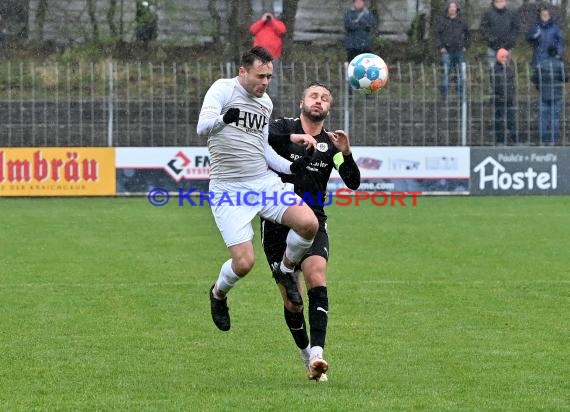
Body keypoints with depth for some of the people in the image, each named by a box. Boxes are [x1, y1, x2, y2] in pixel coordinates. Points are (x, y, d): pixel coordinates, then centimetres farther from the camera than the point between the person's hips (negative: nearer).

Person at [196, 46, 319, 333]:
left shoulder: (266, 103, 14)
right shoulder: (224, 89, -7)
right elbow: (202, 127, -22)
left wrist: (290, 167, 9)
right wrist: (222, 119, -44)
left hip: (264, 182, 5)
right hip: (228, 190, -5)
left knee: (309, 223, -20)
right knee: (244, 262, -15)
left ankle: (286, 269, 12)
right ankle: (218, 294, 22)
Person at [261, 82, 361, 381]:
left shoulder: (330, 144, 8)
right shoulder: (284, 127, 2)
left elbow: (353, 183, -3)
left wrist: (346, 153, -20)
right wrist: (293, 138, -33)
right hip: (277, 223, -1)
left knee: (317, 280, -23)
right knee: (291, 302, -1)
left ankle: (317, 354, -32)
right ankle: (306, 353, 23)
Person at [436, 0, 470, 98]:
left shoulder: (461, 21, 10)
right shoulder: (442, 20, 1)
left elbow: (467, 34, 21)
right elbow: (437, 34, 0)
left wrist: (465, 46, 11)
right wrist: (440, 47, -8)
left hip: (459, 51, 3)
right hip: (446, 51, -3)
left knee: (460, 73, 6)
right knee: (446, 73, -7)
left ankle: (460, 93, 13)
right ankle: (445, 93, -4)